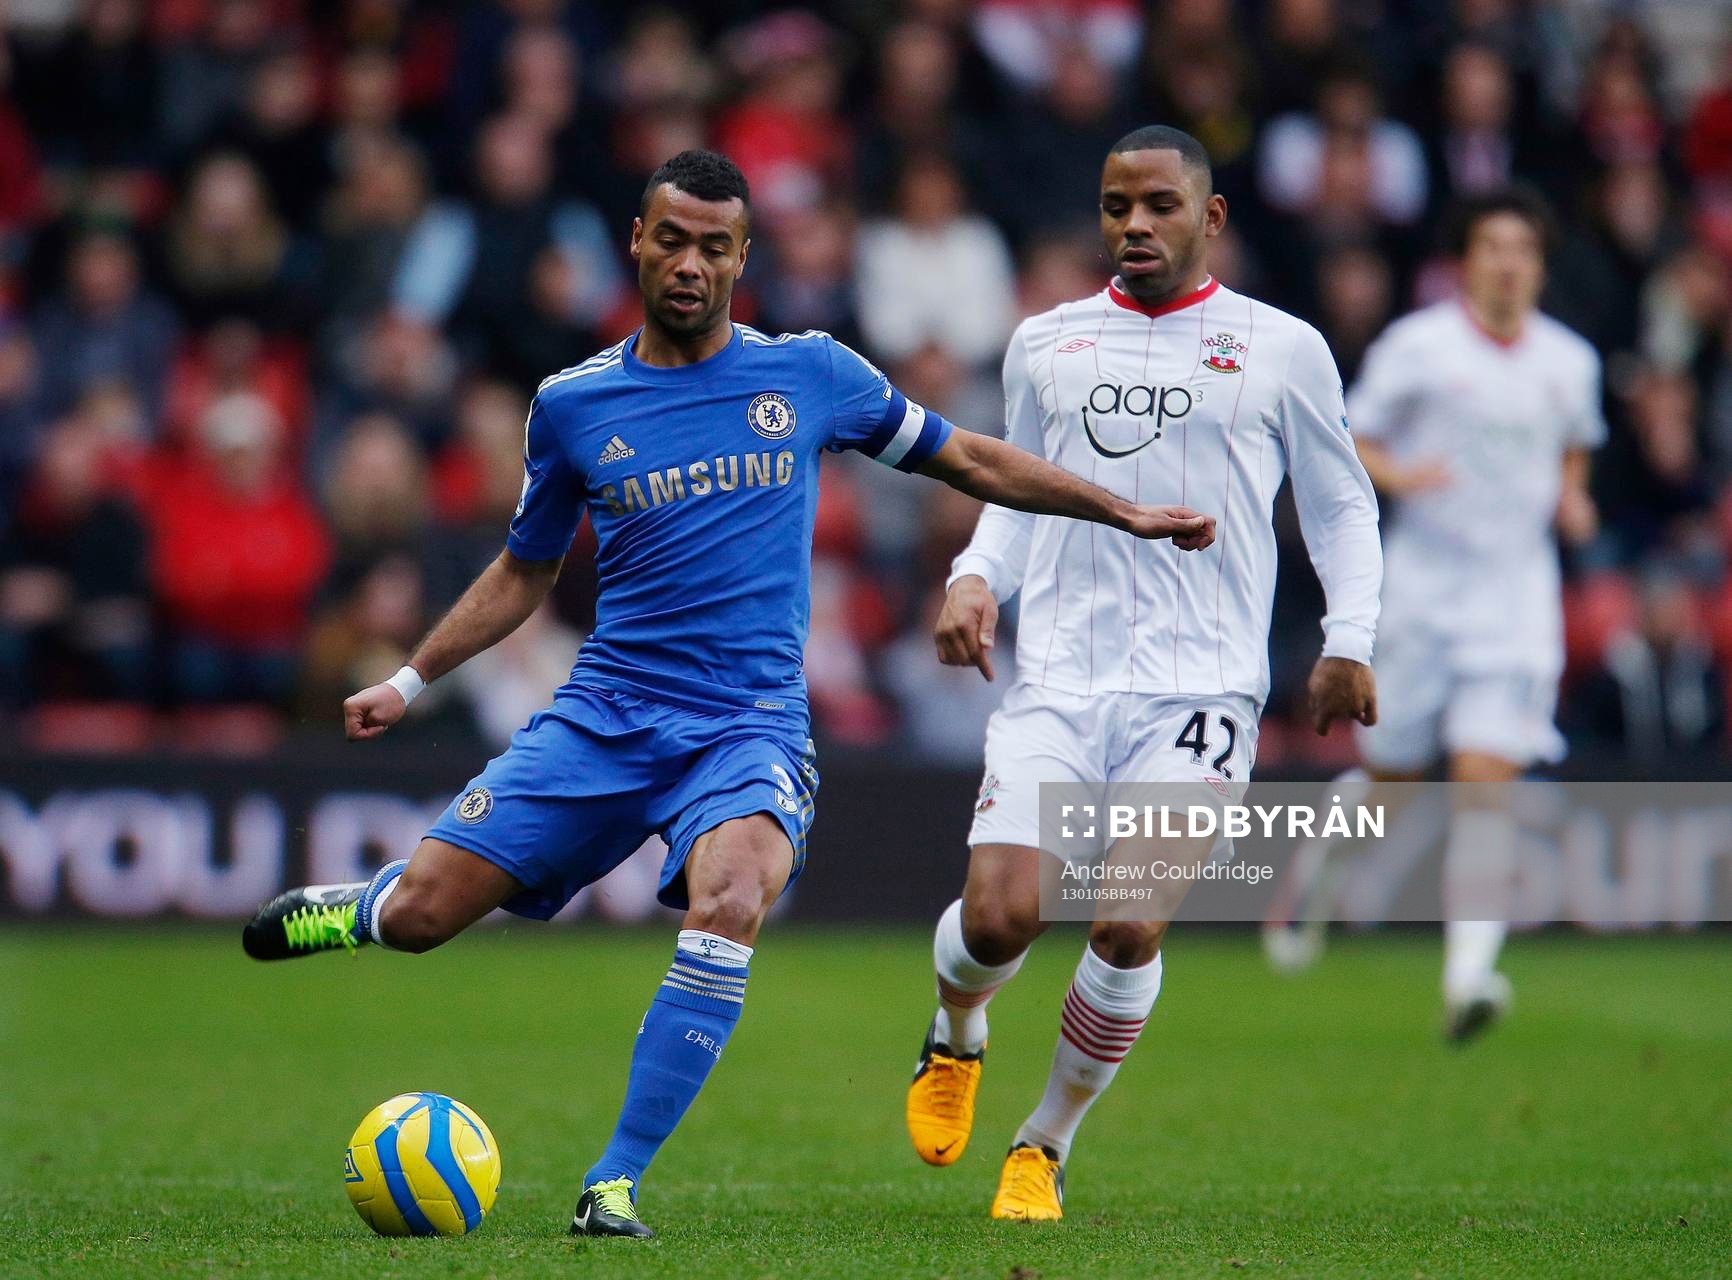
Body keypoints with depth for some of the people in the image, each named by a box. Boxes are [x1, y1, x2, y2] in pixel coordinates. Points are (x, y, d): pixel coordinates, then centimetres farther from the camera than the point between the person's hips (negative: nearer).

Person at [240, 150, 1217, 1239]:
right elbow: (524, 574, 20)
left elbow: (966, 458, 16)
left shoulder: (811, 373, 4)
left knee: (731, 899, -34)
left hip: (751, 725, -1)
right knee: (417, 915, -9)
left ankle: (618, 1180, -24)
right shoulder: (572, 404, 6)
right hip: (604, 713, 1)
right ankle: (359, 906, 33)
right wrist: (409, 682, 15)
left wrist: (1127, 512, 14)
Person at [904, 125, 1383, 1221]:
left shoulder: (1282, 349, 7)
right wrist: (977, 577, 4)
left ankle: (1046, 1146, 7)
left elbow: (1341, 505, 15)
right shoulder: (1045, 344, 14)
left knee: (1131, 929, -16)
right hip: (1056, 679, 2)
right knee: (1000, 917, -13)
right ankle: (955, 1038, 23)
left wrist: (1349, 640, 3)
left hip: (1199, 687, -2)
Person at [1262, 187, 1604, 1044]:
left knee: (1485, 780, -12)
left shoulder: (1570, 362, 7)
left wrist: (1570, 500, 5)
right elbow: (1349, 446, -1)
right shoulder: (1416, 346, -4)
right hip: (1423, 583, -1)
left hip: (1519, 591, 1)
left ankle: (1468, 974, -17)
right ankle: (1309, 874, 40)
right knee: (1389, 776, 7)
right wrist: (1399, 475, -21)